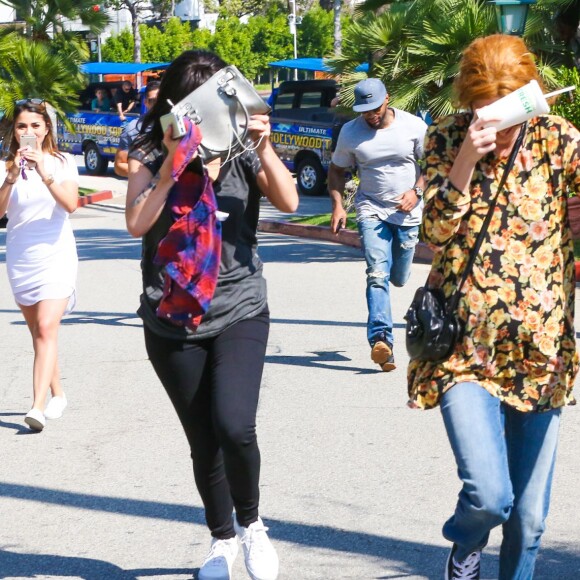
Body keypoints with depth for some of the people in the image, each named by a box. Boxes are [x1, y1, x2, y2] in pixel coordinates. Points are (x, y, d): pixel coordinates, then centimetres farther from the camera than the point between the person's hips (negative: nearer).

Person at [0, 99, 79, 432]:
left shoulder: (62, 163, -3)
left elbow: (70, 204, -17)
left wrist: (45, 175, -30)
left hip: (56, 256, -3)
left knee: (47, 329, -16)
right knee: (38, 332, 13)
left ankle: (39, 406, -23)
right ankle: (58, 395, 29)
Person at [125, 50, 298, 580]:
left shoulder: (241, 151, 0)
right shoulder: (150, 154, 0)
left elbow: (289, 202, -11)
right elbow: (137, 223, -14)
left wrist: (265, 150, -23)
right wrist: (173, 164, -22)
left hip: (239, 311, -1)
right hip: (172, 320, 1)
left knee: (235, 426, -20)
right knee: (203, 442, 9)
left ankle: (250, 523, 8)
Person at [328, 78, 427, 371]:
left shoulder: (414, 126, -4)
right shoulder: (350, 132, -2)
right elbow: (337, 170, 8)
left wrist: (416, 191, -13)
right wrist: (337, 205, -5)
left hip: (408, 213, 1)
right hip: (371, 210, -1)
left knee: (399, 278, 8)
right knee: (377, 274, -18)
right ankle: (381, 339, -25)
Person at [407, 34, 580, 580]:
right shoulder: (447, 137, -3)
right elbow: (437, 230, -11)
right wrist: (468, 156, -23)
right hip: (465, 347, -2)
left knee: (529, 514, 7)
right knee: (487, 494, -15)